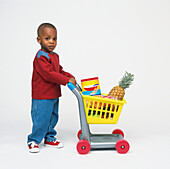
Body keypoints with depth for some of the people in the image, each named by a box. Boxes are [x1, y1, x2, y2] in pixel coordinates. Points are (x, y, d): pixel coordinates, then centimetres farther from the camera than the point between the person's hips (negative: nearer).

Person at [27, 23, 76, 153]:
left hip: (54, 95, 9)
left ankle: (49, 138, 33)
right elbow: (48, 74, -26)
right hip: (42, 96, -9)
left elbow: (59, 71, 23)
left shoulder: (55, 56, 13)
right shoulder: (41, 57, -18)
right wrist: (66, 80, -25)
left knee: (53, 118, 18)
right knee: (41, 119, -2)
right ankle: (33, 141, 14)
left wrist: (70, 76, 6)